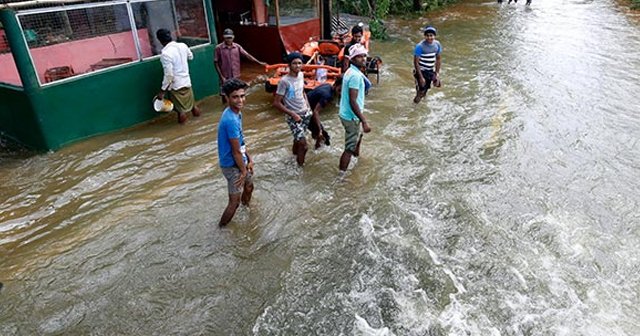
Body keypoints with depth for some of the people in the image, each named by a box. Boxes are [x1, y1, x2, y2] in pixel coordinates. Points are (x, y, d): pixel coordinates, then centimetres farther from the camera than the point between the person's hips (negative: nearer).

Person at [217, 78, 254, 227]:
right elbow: (236, 151, -24)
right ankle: (221, 228, 24)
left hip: (240, 161, 10)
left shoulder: (236, 113, -1)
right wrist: (243, 170, -12)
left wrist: (249, 159, 8)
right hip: (232, 165, -10)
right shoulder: (231, 120, -32)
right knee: (235, 202, 2)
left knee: (249, 186, 30)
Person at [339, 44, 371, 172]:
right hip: (351, 117, -10)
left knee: (358, 136, 32)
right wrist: (364, 121, -29)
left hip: (347, 114, 10)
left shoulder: (351, 71, 8)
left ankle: (356, 158, 55)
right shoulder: (355, 75, -24)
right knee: (350, 148, -1)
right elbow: (353, 102, -29)